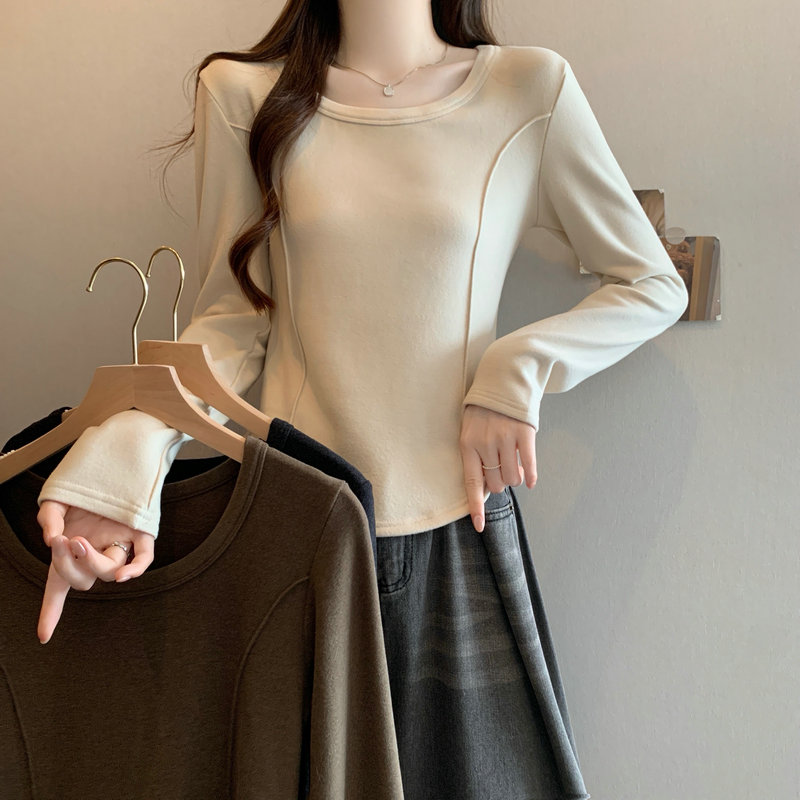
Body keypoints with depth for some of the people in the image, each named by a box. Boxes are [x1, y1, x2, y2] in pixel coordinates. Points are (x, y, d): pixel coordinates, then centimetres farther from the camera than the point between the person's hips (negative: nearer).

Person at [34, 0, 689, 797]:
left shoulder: (530, 88, 0)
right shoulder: (244, 94, 2)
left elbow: (653, 284, 5)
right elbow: (232, 318, 1)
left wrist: (520, 370, -10)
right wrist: (124, 458, -15)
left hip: (457, 523, 0)